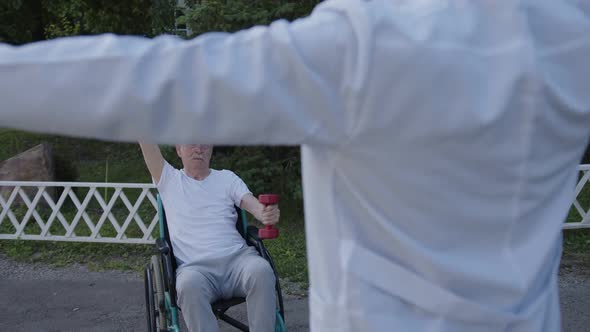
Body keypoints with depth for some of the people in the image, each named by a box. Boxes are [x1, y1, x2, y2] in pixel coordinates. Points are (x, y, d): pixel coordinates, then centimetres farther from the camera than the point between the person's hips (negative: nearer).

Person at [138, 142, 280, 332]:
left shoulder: (227, 178, 19)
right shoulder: (168, 179, 17)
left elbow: (251, 202, 2)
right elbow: (147, 146, 6)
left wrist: (267, 214, -22)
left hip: (237, 257, 1)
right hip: (194, 267, -1)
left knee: (261, 270, -34)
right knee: (189, 285, -38)